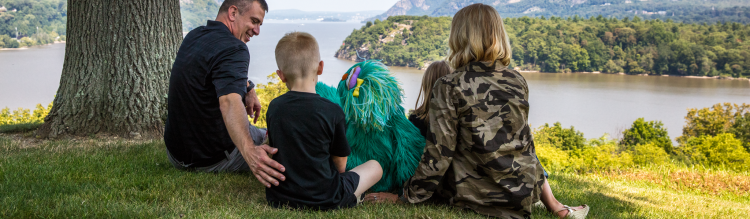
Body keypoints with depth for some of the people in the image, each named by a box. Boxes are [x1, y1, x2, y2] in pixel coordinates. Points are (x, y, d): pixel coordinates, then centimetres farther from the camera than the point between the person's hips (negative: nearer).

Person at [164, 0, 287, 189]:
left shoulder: (193, 37, 6)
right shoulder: (234, 49, -24)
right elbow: (229, 102, -43)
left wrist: (249, 90, 11)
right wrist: (249, 151, -57)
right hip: (214, 159, -8)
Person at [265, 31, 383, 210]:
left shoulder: (274, 108, -4)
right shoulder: (333, 112, -15)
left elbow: (274, 150, 8)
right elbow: (340, 166, -7)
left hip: (279, 198, 4)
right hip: (324, 200, -4)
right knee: (375, 166, 16)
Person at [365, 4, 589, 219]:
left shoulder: (448, 87, -13)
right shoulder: (518, 82, 0)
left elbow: (439, 154, -14)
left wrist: (406, 196, -4)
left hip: (475, 195, -5)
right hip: (526, 192, 5)